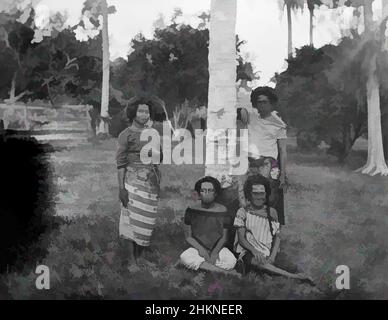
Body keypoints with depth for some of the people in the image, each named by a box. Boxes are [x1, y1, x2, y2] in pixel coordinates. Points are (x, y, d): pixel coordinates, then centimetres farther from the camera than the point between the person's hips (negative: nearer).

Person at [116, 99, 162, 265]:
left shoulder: (153, 133, 12)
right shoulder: (126, 134, -4)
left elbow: (160, 157, 18)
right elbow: (120, 162, -7)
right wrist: (121, 187, -12)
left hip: (152, 180, 5)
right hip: (134, 179, -5)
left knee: (147, 219, 7)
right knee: (134, 217, -5)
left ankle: (139, 256, 19)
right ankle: (132, 259, 4)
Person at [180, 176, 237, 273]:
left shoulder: (222, 211, 0)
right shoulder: (192, 211, -1)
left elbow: (224, 237, 2)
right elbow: (188, 237, 1)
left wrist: (215, 252, -15)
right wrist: (200, 249, -17)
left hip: (218, 248, 0)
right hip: (198, 248, 0)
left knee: (231, 261, -31)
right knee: (184, 257, -34)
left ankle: (198, 264, -16)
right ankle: (221, 271, -27)